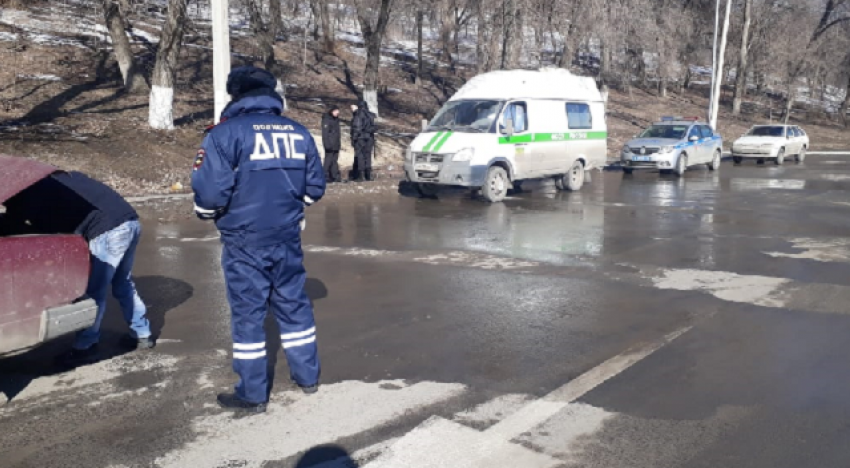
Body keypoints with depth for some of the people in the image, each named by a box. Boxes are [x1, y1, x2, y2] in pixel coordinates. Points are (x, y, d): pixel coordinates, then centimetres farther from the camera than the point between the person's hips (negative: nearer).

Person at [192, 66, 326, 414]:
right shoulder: (298, 132, 5)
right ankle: (307, 376, 30)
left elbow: (210, 192, -18)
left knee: (248, 315, 6)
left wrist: (206, 213, 4)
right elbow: (315, 187, 8)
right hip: (288, 238, 5)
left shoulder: (225, 133, -11)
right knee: (294, 306, 18)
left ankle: (252, 395, 16)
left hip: (245, 243, -4)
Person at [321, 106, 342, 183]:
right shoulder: (326, 119, -11)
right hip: (330, 144, -8)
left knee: (334, 160, 9)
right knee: (328, 160, -7)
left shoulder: (336, 119, 15)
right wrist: (327, 144, -20)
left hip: (336, 144, 8)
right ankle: (326, 176, -3)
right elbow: (325, 132, -15)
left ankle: (335, 176, 12)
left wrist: (339, 142, 19)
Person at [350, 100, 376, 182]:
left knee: (359, 157, -2)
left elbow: (356, 129, -14)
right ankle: (368, 175, 8)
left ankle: (359, 176, -5)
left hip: (360, 139, -5)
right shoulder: (370, 116, 7)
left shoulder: (358, 116, -10)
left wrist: (354, 139, -7)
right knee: (368, 156, 9)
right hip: (369, 138, 5)